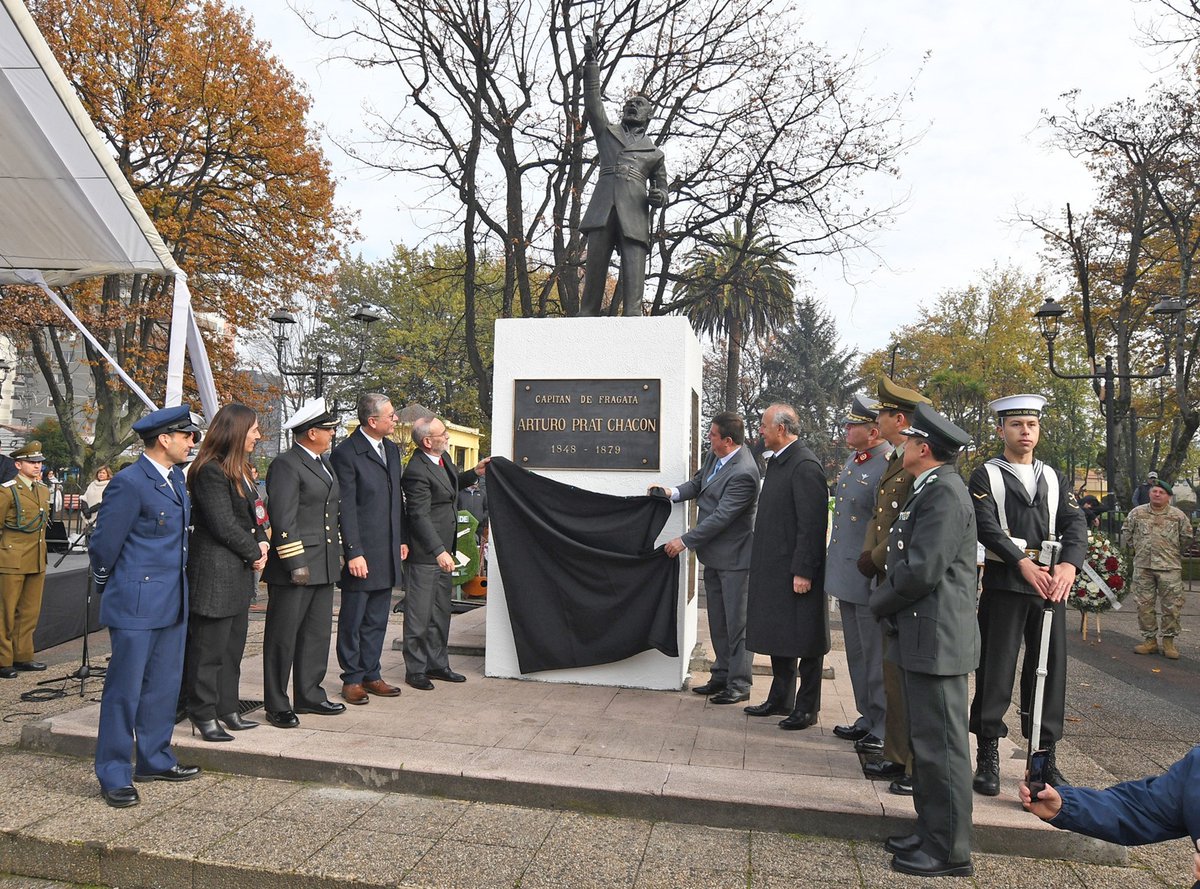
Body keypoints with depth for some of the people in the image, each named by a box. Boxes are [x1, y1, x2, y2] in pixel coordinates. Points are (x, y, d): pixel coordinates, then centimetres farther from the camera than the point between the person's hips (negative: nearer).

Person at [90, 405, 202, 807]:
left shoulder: (176, 477, 10)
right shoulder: (129, 483, -17)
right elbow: (102, 547, -12)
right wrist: (111, 587, 3)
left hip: (172, 602, 8)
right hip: (136, 605, -8)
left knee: (164, 685, 16)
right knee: (125, 690, 2)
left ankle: (155, 760, 29)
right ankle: (114, 776, 14)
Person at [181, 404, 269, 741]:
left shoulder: (239, 469, 15)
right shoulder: (210, 471, -16)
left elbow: (252, 513, 18)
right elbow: (224, 526, -19)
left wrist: (262, 542, 0)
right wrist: (255, 553, -9)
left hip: (239, 573, 10)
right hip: (214, 572, -10)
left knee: (233, 645, 16)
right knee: (208, 648, 1)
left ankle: (227, 709, 26)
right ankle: (204, 715, 12)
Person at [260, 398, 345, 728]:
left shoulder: (324, 463, 17)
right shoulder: (286, 465, -12)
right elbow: (283, 519, -18)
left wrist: (338, 553, 20)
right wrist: (295, 563, -20)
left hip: (323, 566, 9)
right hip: (294, 568, -9)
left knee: (318, 633, 15)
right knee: (283, 636, 2)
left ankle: (309, 695, 27)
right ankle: (276, 705, 12)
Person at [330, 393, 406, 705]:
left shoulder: (392, 449, 12)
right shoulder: (346, 453, -12)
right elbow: (346, 507, -15)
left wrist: (401, 539, 15)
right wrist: (353, 552, -17)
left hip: (387, 553, 7)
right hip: (362, 553, -7)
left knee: (377, 620, 15)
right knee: (353, 620, 6)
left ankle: (371, 674, 25)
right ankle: (352, 679, 18)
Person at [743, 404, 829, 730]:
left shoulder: (805, 466, -17)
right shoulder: (776, 462, 12)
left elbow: (812, 524, -20)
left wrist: (803, 571, -21)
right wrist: (762, 564, 17)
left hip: (796, 571, -9)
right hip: (773, 569, 9)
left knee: (804, 641, 4)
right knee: (779, 638, 18)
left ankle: (807, 707, 16)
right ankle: (780, 699, 30)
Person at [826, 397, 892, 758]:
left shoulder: (890, 468, -20)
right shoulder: (853, 460, 10)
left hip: (870, 581, -10)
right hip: (846, 577, 10)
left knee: (876, 658, 3)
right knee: (857, 655, 19)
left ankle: (886, 728, 17)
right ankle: (868, 718, 33)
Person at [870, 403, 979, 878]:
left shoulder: (944, 492, -17)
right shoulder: (927, 490, 15)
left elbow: (922, 569, -22)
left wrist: (881, 602, -7)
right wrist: (889, 604, 10)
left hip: (936, 639, -10)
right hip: (922, 637, 10)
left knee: (941, 745, 0)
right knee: (925, 742, 18)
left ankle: (949, 852, 12)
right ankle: (931, 833, 30)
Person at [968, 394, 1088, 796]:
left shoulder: (1054, 478, 15)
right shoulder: (986, 476, 2)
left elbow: (1075, 524, 3)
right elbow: (986, 527, -11)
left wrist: (1068, 565, -16)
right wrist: (1024, 564, -23)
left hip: (1051, 583, 4)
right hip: (1003, 583, -4)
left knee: (1050, 669, 8)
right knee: (996, 669, -1)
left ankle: (1045, 755, 20)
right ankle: (988, 755, 10)